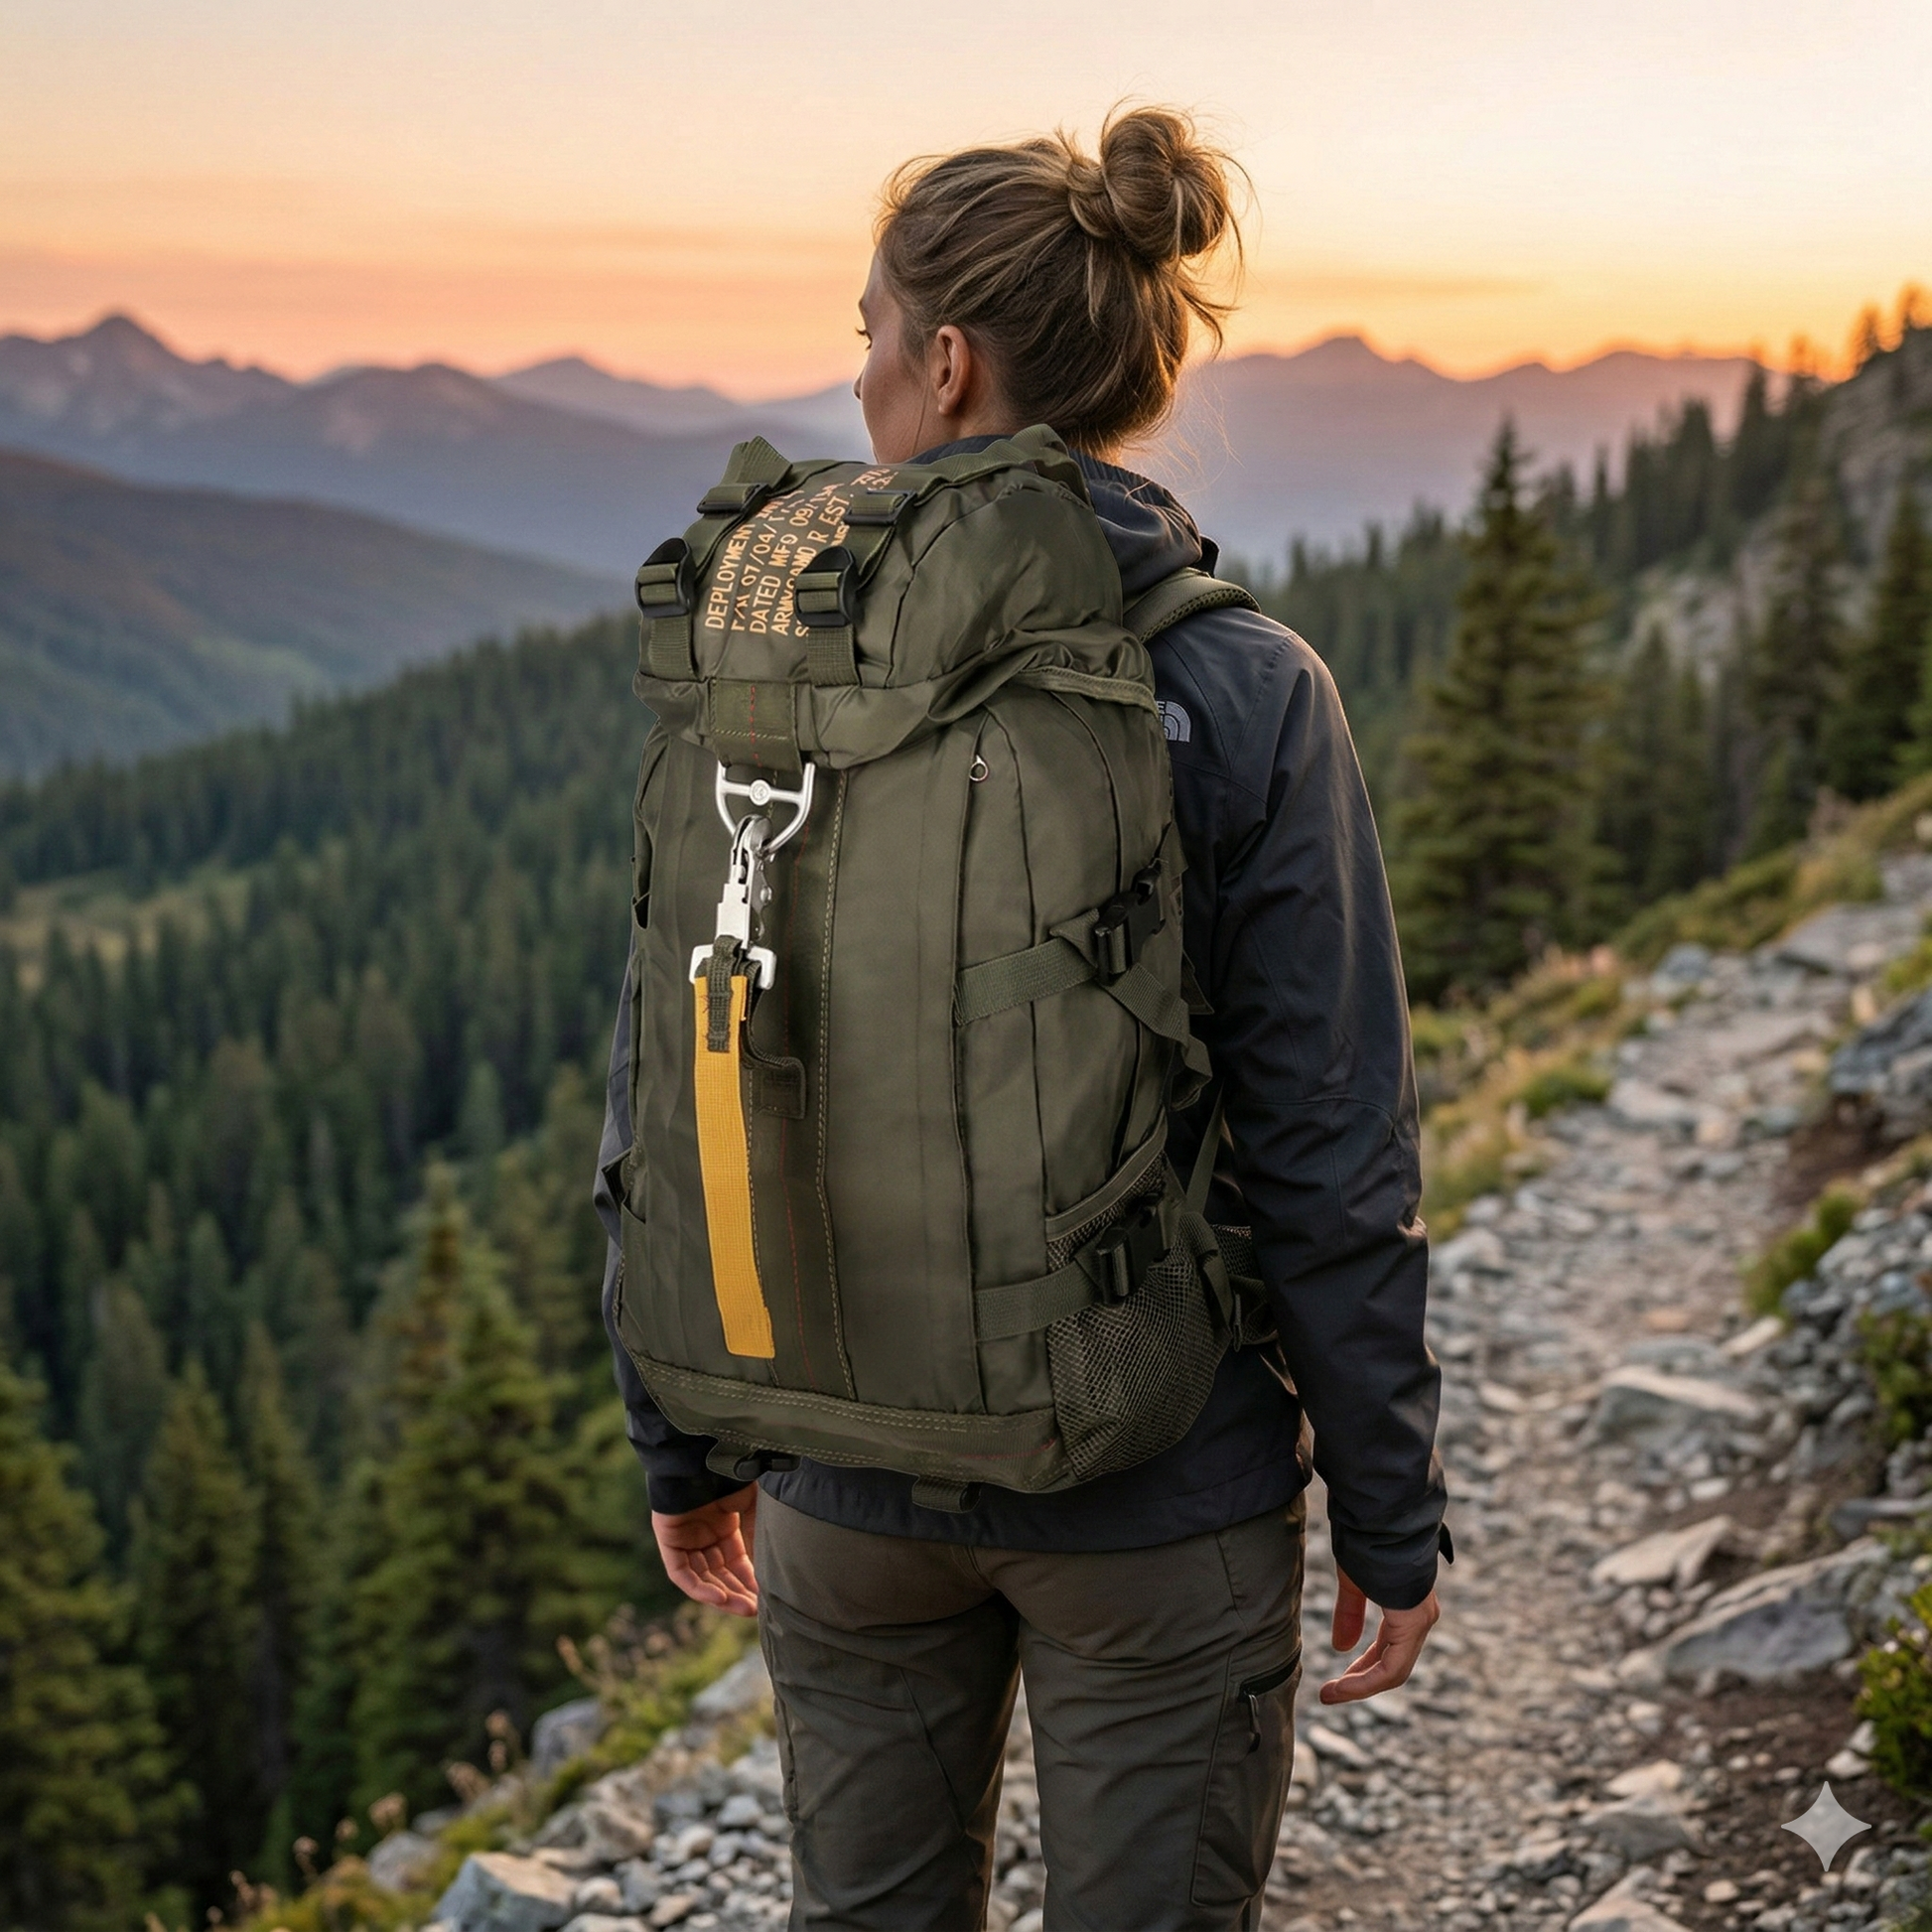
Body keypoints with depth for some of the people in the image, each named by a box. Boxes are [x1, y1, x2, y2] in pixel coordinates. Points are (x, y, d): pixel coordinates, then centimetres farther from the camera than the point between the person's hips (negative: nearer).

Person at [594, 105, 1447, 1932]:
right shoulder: (1244, 696, -15)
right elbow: (1329, 1163, -13)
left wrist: (683, 1445, 11)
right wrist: (1390, 1516, 0)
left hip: (850, 1468, 3)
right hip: (1159, 1493, -2)